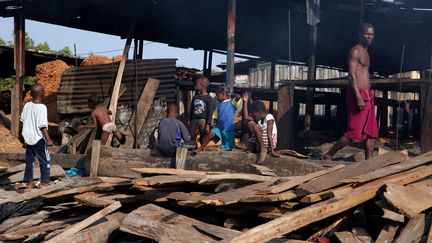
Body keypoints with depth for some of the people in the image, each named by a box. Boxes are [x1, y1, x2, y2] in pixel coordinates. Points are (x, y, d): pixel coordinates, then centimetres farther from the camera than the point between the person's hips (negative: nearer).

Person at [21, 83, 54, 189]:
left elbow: (23, 120, 9)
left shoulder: (27, 105, 1)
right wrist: (48, 139, -13)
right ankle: (44, 182, 9)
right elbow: (43, 126, -19)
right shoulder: (42, 107, -17)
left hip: (28, 137, 6)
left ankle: (30, 182, 19)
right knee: (45, 160, 7)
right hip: (38, 138, -6)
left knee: (29, 160, 13)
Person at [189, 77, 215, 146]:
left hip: (203, 121, -6)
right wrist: (190, 121, 15)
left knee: (203, 141, -1)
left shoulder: (209, 98, -3)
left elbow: (210, 113, -8)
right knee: (192, 140, 3)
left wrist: (208, 125, -14)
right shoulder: (195, 97, 15)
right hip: (194, 120, 6)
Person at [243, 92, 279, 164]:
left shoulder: (269, 117, -14)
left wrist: (272, 151, -27)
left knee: (254, 125, -23)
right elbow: (246, 117, 4)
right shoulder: (259, 118, 10)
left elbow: (269, 134, -22)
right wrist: (245, 102, 4)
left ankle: (263, 150, -22)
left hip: (269, 142, -9)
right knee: (250, 122, 5)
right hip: (259, 143, 9)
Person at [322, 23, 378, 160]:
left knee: (371, 133, 7)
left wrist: (369, 97, 20)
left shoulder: (365, 52, 21)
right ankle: (328, 156, -1)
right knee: (354, 132, -10)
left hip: (367, 95, 9)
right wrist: (359, 97, -24)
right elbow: (352, 75, -16)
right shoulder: (355, 51, -7)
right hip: (358, 94, -9)